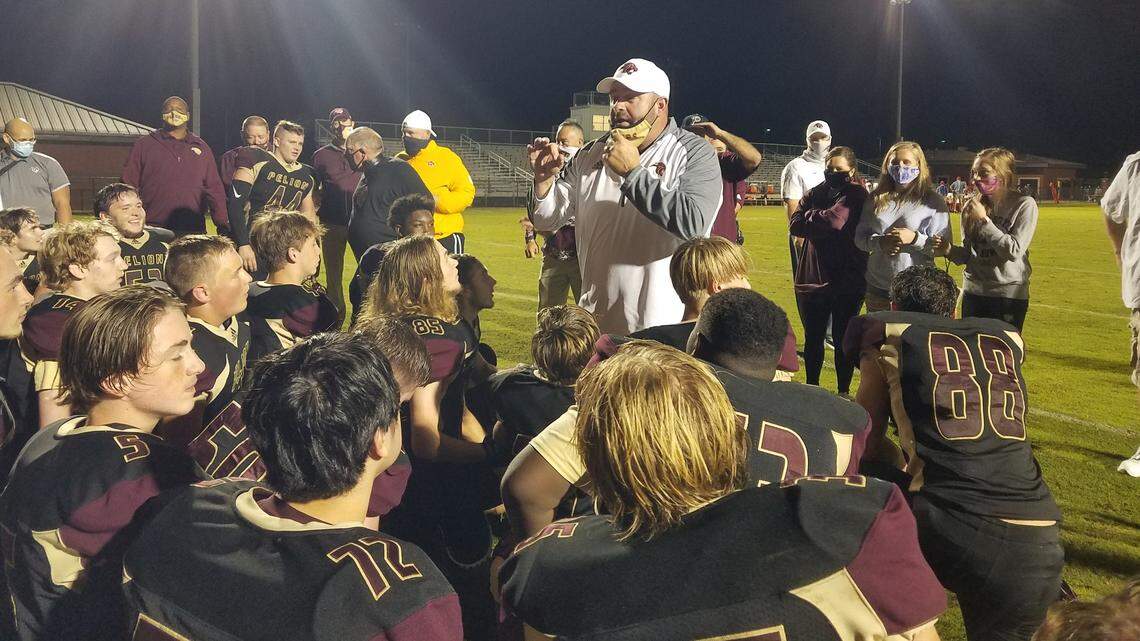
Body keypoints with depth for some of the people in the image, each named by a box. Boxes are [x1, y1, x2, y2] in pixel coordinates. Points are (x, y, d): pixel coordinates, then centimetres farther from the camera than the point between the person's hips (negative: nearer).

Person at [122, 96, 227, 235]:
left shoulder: (201, 148, 17)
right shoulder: (144, 145, 10)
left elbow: (214, 189, 15)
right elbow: (128, 186, 6)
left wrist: (223, 225, 6)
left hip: (194, 230, 2)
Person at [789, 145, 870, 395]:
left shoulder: (858, 196, -4)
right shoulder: (814, 193, 10)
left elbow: (837, 219, -21)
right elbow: (795, 225, -3)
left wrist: (813, 218, -6)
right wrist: (825, 220, -12)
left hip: (848, 279, -4)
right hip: (812, 278, 4)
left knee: (843, 338, 5)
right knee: (812, 337, 12)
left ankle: (844, 391, 18)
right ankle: (811, 388, 26)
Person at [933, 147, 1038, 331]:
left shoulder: (1024, 205, -8)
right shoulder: (971, 206, 4)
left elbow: (1014, 251, -16)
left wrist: (984, 220, -15)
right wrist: (950, 251, -11)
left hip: (1010, 296, -4)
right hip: (973, 293, 4)